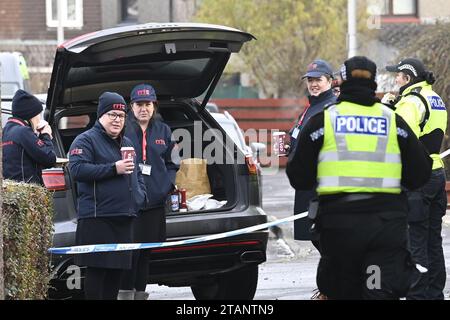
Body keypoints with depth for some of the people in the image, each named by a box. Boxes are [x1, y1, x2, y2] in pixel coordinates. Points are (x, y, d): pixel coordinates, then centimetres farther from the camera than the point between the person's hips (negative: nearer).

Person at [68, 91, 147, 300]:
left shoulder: (126, 143, 22)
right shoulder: (86, 140, -4)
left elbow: (137, 174, 32)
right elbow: (77, 169, -19)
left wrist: (141, 195, 12)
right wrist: (114, 168, -20)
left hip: (124, 218, 8)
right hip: (97, 218, -8)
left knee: (117, 270, 10)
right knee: (97, 270, -10)